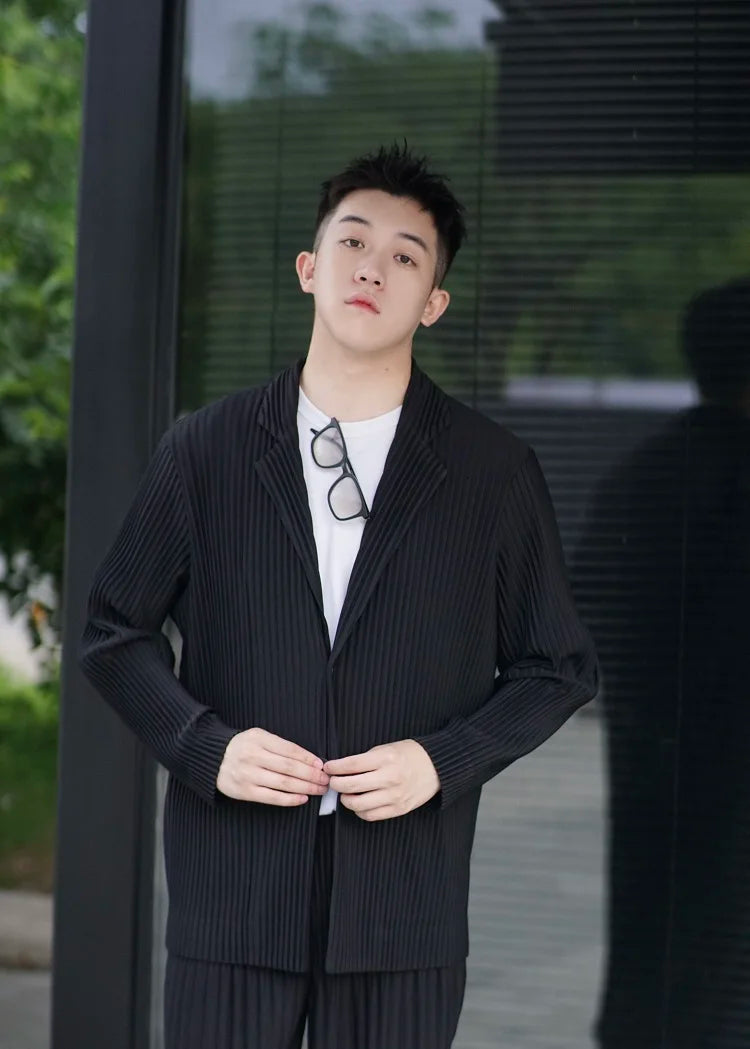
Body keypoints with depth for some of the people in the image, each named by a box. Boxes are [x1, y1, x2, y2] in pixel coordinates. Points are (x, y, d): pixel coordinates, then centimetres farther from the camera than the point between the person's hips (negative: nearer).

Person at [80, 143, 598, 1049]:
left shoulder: (495, 474, 4)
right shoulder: (202, 453, 4)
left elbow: (557, 667, 9)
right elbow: (116, 631, 11)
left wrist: (443, 761, -7)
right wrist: (204, 746, -6)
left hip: (404, 901, 0)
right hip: (230, 895, 0)